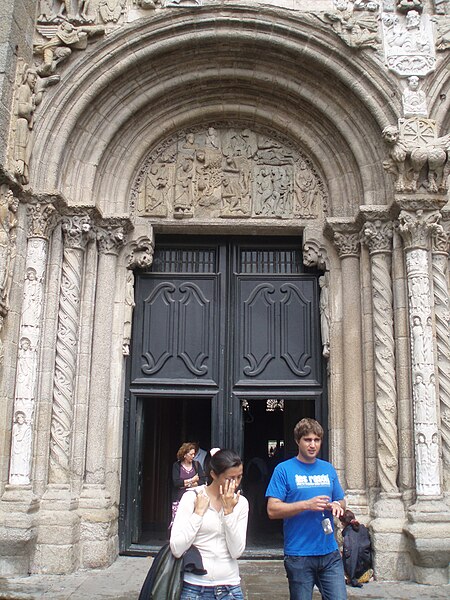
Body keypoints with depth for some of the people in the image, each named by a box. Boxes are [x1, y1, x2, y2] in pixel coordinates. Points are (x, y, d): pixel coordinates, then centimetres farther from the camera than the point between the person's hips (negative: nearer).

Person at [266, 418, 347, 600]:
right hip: (299, 555, -4)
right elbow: (272, 510, -10)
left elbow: (341, 502, 19)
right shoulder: (284, 469, -4)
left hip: (330, 553, 4)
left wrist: (336, 506, -5)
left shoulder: (328, 469, 11)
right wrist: (307, 505, -20)